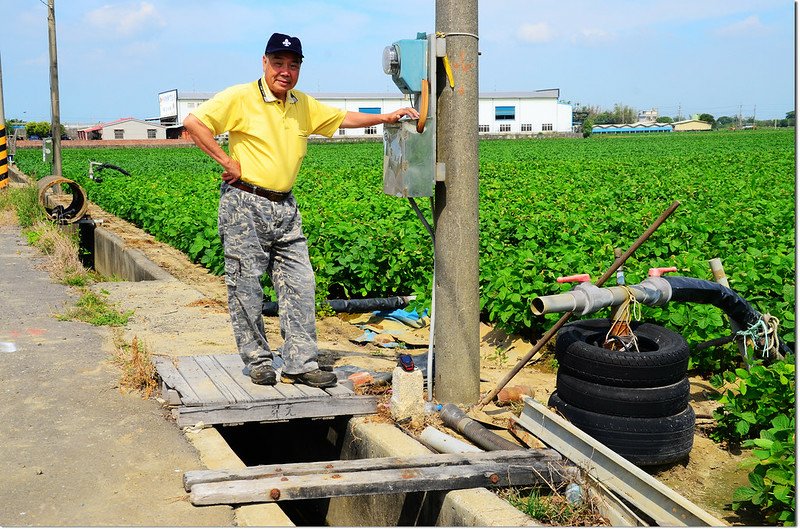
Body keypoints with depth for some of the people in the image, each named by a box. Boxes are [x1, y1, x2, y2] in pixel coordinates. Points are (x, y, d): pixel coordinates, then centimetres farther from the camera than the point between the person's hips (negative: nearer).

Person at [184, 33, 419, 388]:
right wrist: (227, 161, -14)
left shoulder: (304, 105, 14)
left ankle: (300, 364, 7)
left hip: (285, 208, 6)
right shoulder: (240, 98, -7)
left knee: (299, 284, 2)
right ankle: (258, 363, 12)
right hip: (245, 203, -6)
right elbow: (193, 122, -12)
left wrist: (384, 118, 17)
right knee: (246, 286, 0)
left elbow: (343, 118, 25)